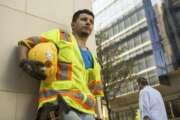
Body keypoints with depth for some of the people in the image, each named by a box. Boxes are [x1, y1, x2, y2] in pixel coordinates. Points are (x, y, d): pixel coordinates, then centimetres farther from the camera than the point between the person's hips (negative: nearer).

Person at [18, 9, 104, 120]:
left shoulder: (93, 60, 27)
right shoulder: (60, 36, 13)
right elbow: (24, 44, 12)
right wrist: (24, 63, -9)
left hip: (85, 111, 6)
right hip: (59, 106, -6)